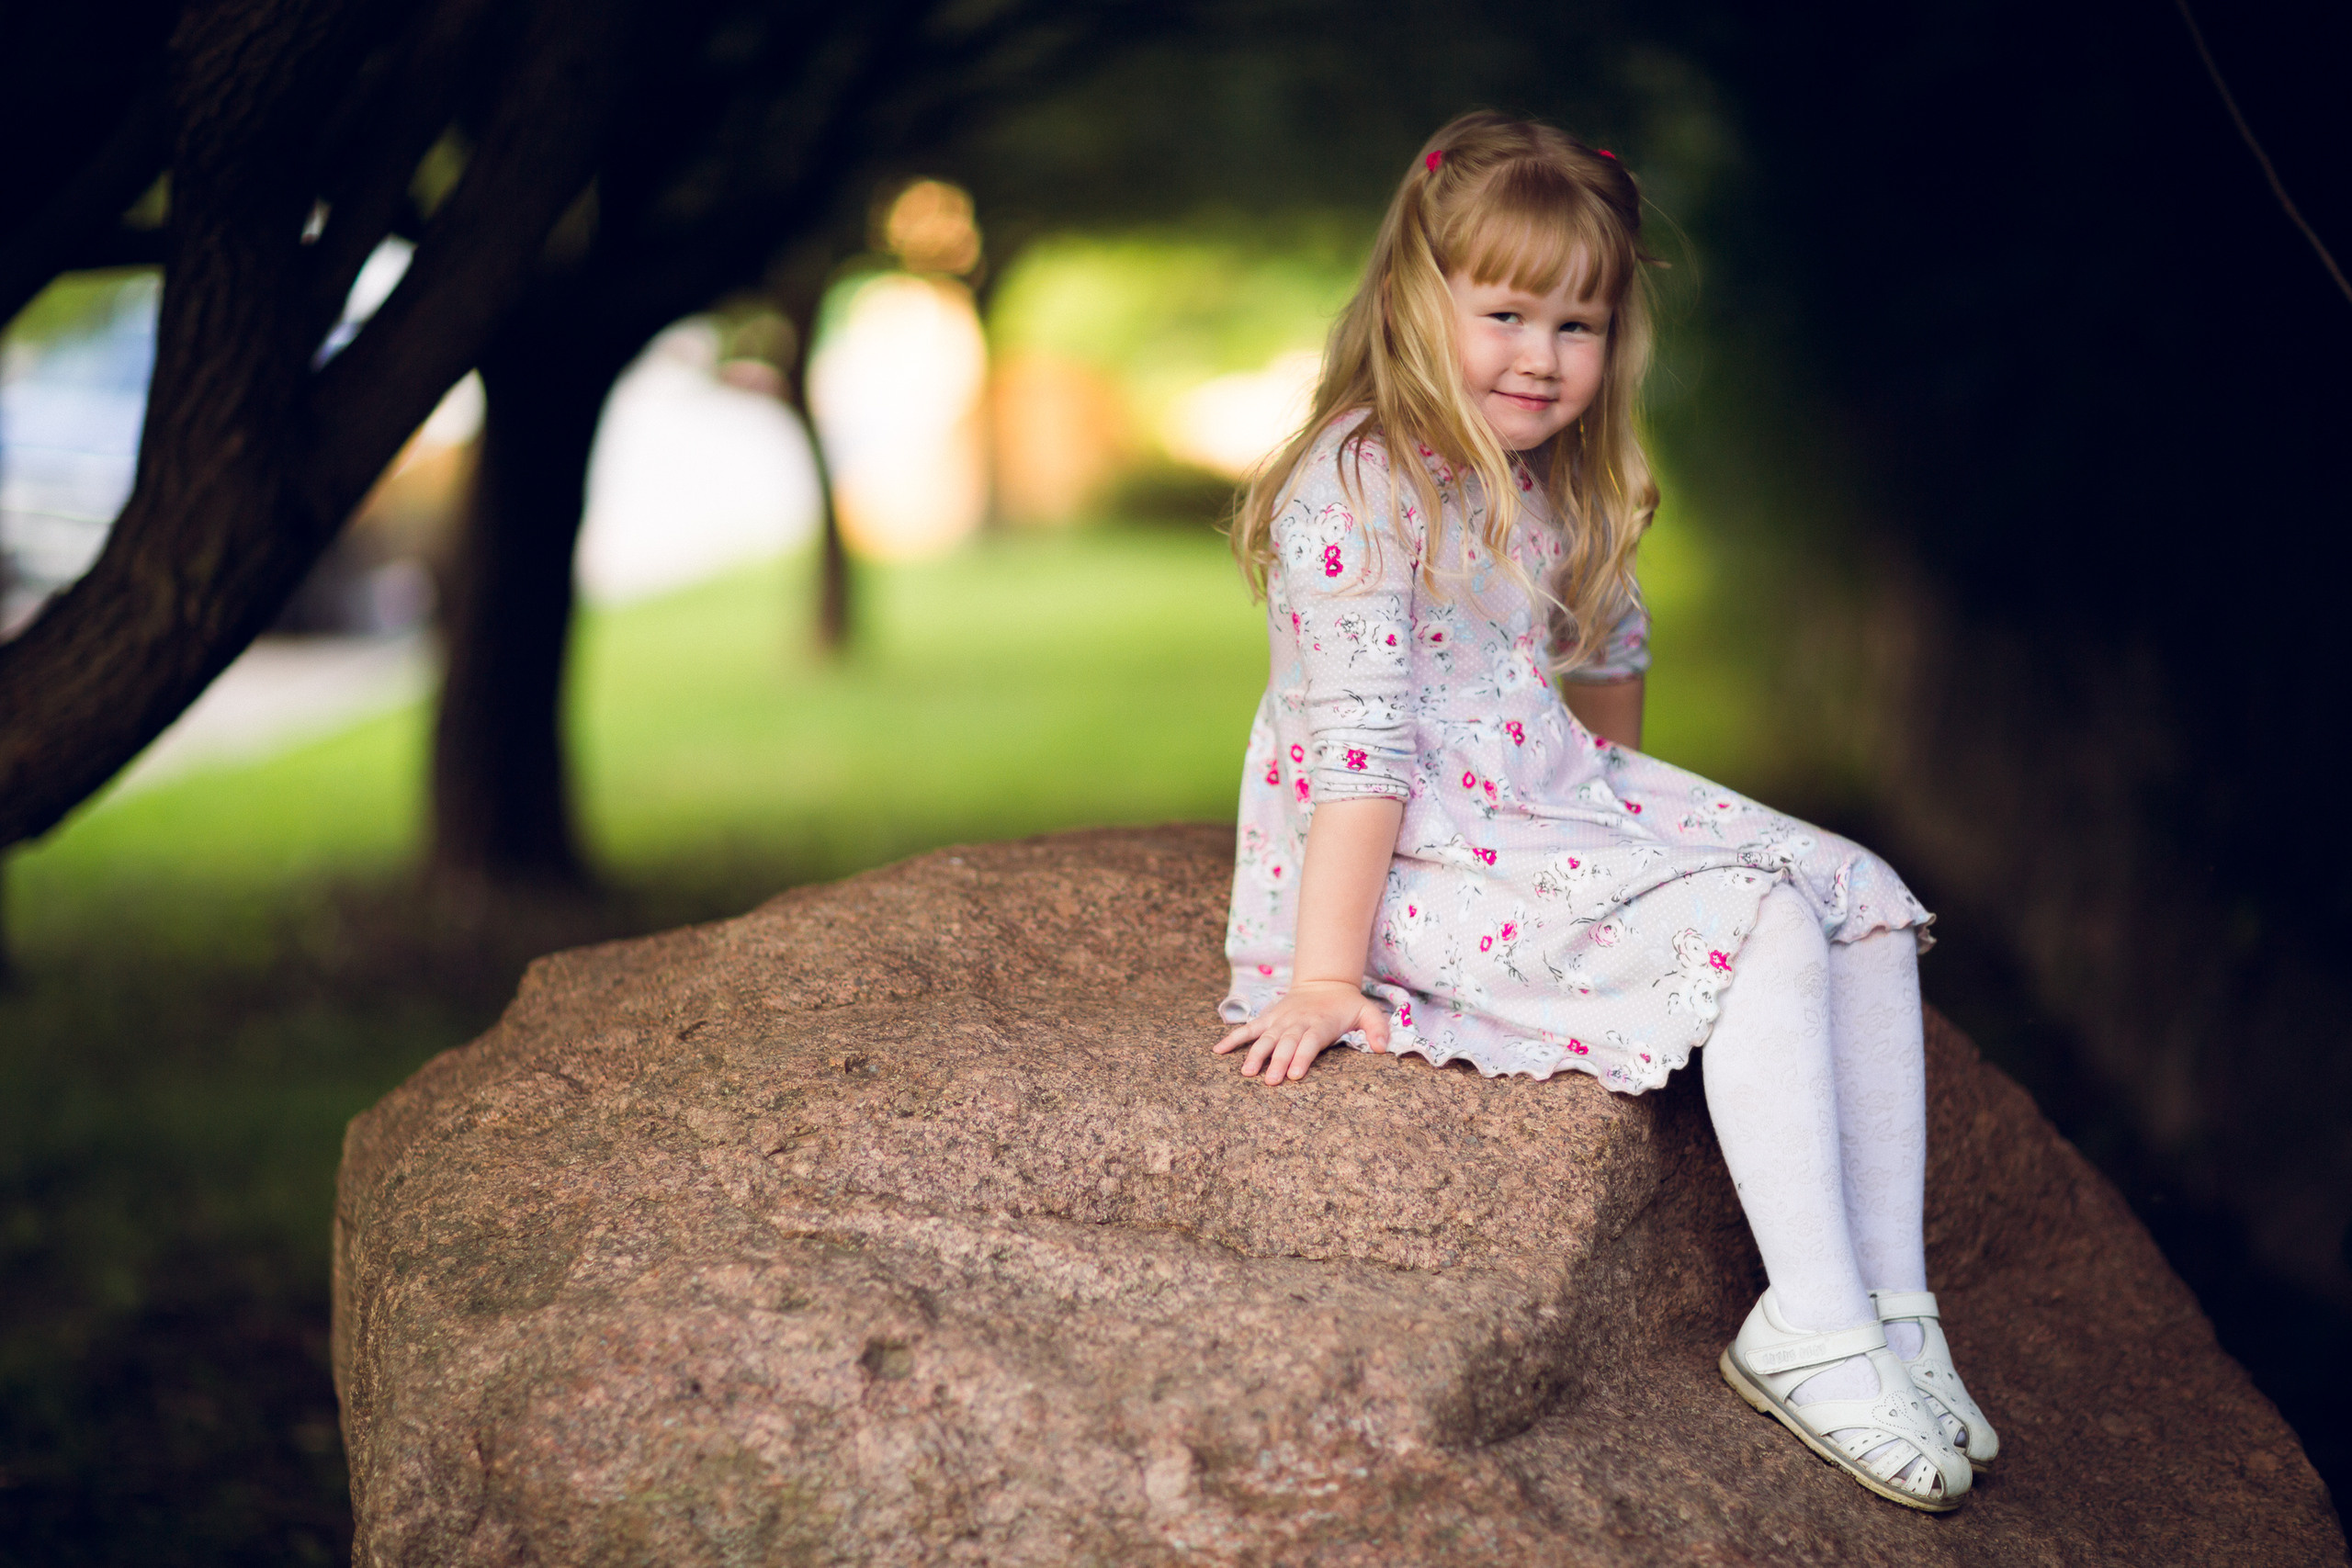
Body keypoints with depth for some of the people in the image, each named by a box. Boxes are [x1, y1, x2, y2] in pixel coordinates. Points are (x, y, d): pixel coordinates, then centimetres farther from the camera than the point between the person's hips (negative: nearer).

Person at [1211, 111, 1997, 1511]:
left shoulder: (1549, 485, 8)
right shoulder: (1359, 487, -18)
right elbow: (1359, 743, -24)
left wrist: (1617, 806, 35)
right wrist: (1322, 980, -25)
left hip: (1549, 805, 9)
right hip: (1410, 863, -9)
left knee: (1861, 900, -1)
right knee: (1754, 928, -23)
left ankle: (1892, 1306, -1)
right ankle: (1810, 1330, -16)